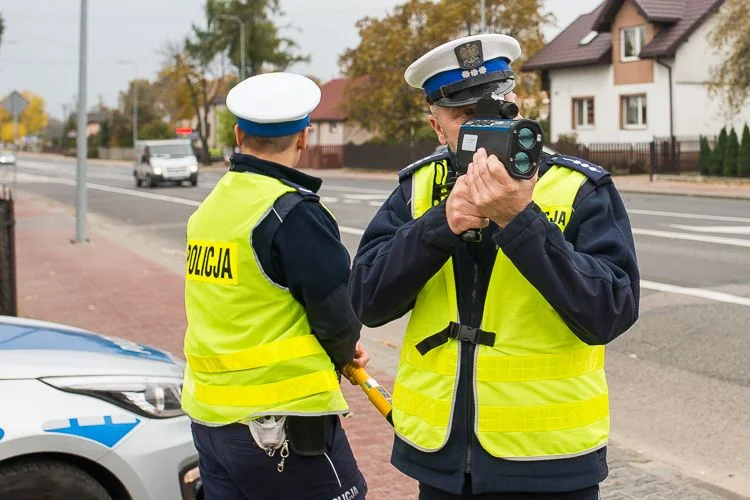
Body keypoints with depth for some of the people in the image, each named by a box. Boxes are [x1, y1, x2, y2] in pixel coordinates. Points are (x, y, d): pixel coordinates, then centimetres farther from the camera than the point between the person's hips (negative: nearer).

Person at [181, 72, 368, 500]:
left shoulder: (210, 208, 8)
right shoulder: (294, 213, -16)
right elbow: (338, 319, -14)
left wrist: (338, 351, 7)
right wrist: (342, 354, 9)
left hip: (210, 416, 8)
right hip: (281, 423, -8)